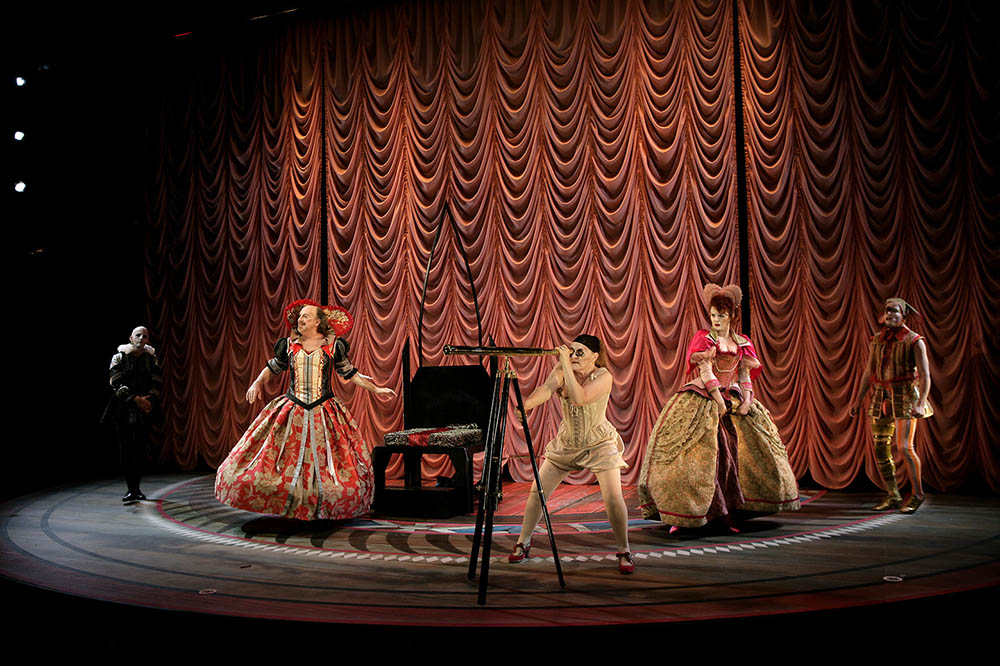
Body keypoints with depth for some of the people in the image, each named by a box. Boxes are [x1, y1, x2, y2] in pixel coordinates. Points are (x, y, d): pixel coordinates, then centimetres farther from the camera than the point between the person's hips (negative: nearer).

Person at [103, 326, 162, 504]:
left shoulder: (151, 358, 8)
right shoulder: (120, 357, 2)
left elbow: (157, 383, 6)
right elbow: (116, 384, -6)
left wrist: (149, 401, -10)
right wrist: (135, 399, -14)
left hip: (144, 410, 2)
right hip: (124, 410, -1)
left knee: (140, 450, 1)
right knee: (126, 450, -5)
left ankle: (136, 489, 10)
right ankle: (131, 490, -1)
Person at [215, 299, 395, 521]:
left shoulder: (333, 345, 2)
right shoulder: (289, 344, 7)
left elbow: (349, 373, 10)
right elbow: (273, 367, 19)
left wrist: (375, 389, 7)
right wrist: (257, 383, 3)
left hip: (323, 414, -1)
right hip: (292, 411, 1)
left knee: (324, 461, 0)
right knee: (286, 457, -3)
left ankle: (322, 509, 13)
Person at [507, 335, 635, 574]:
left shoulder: (603, 377, -20)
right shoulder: (561, 370, -10)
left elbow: (579, 398, -37)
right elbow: (546, 389, -28)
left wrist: (567, 365, -36)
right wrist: (524, 405, -47)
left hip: (599, 444, -3)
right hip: (565, 443, 4)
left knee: (613, 498, -15)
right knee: (537, 491, 1)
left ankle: (624, 552, 6)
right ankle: (523, 543, 20)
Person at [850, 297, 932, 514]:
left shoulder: (914, 341, -3)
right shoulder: (876, 340, 11)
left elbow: (925, 376, -9)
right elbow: (869, 372, 17)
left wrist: (921, 403, -20)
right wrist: (858, 399, 13)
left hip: (904, 396, -5)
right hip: (880, 397, 5)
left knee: (906, 447, -11)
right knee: (880, 448, 3)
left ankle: (917, 493, 5)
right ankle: (893, 496, 14)